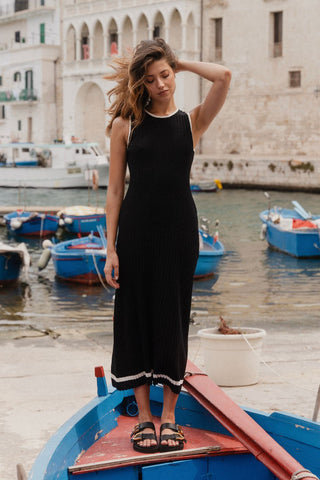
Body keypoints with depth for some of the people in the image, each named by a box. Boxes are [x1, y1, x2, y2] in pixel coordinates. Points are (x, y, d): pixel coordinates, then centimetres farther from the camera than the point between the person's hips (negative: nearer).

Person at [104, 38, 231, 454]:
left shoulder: (192, 122, 4)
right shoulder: (126, 124, 3)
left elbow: (223, 76, -13)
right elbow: (115, 189, 1)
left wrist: (180, 63, 1)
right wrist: (111, 249, -4)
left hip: (179, 231, 1)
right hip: (136, 230, 0)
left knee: (173, 320, 6)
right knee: (137, 318, 4)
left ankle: (169, 416, 16)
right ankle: (144, 417, 15)